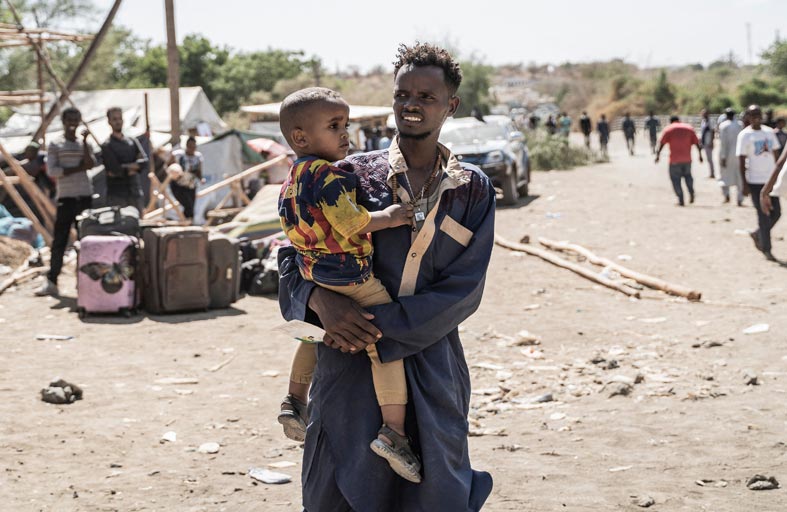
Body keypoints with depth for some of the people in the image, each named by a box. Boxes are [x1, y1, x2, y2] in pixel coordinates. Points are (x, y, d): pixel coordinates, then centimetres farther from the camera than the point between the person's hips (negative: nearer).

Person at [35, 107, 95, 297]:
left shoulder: (84, 145, 11)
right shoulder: (55, 145, 4)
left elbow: (90, 164, -7)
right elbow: (53, 171, -7)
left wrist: (84, 141, -12)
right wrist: (78, 168, -7)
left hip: (85, 196, 2)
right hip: (66, 197, -2)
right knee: (59, 240, -4)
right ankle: (51, 281, -3)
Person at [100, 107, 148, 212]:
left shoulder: (132, 142, 14)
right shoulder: (107, 146, -2)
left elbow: (144, 163, 0)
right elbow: (115, 169, -13)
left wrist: (124, 167, -10)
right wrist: (133, 168, -2)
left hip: (134, 193, 5)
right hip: (116, 195, -5)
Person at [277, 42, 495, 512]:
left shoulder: (473, 190, 4)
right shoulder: (353, 175, 3)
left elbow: (463, 291, -5)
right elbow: (294, 253, 5)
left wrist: (380, 326, -14)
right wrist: (320, 299, -17)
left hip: (432, 371, 0)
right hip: (350, 367, 0)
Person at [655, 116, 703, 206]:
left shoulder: (668, 129, 2)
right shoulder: (689, 128, 11)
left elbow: (661, 143, -7)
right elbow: (697, 143, 8)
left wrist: (657, 155, -7)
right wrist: (700, 155, 13)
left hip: (675, 159, -3)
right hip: (687, 159, 3)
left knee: (675, 178, 5)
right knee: (687, 175, 23)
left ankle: (681, 200, -2)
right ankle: (691, 193, 6)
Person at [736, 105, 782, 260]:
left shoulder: (769, 132, 9)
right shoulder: (744, 135, -7)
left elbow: (776, 155, 15)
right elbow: (741, 161, -8)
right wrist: (744, 184, -12)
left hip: (771, 179, 5)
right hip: (755, 181, -5)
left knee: (776, 212, 6)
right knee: (764, 215, -3)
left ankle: (757, 234, 30)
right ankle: (766, 249, 8)